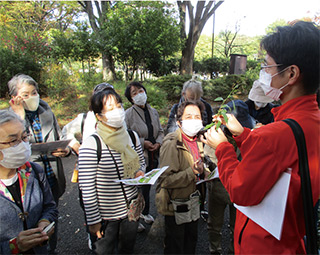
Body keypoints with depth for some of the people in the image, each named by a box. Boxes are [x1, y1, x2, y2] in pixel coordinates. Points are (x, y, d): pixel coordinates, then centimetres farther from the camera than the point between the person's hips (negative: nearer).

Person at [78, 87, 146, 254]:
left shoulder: (132, 136, -4)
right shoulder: (91, 144, -20)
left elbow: (141, 162, 13)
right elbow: (86, 187, -16)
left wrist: (140, 172, -10)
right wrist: (93, 220, -11)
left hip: (131, 209, 5)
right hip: (106, 215, -4)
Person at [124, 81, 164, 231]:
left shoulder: (153, 112, 8)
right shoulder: (128, 114, -12)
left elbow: (160, 131, 15)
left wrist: (158, 143, -4)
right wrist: (143, 142, -16)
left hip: (153, 156, 6)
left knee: (147, 185, 20)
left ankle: (145, 212, 42)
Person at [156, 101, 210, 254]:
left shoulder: (197, 142, 4)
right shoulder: (171, 144, -23)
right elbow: (165, 179, -27)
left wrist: (203, 171, 0)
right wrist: (192, 172, -35)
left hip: (193, 202, 7)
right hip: (176, 205, -7)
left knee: (191, 242, 24)